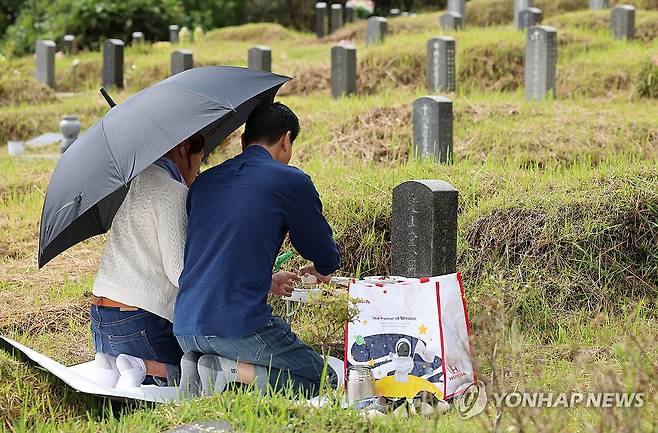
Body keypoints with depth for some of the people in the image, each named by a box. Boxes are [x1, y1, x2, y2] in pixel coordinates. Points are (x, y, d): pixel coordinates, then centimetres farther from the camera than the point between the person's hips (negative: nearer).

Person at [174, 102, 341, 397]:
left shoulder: (203, 182, 18)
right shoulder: (291, 181, 0)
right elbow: (328, 260, 10)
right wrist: (320, 271, 37)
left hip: (185, 328, 7)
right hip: (239, 325, -7)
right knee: (323, 380, 7)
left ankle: (199, 366, 1)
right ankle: (233, 373, -11)